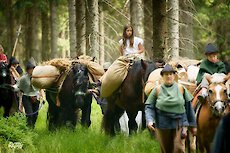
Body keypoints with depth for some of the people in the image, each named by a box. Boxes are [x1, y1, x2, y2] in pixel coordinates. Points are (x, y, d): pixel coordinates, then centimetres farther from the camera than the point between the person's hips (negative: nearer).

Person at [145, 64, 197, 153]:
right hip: (163, 125, 1)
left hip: (179, 123, -1)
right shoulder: (157, 90, 0)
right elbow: (149, 107, 0)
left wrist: (193, 125, 9)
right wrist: (149, 121, -17)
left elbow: (188, 107, 8)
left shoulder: (181, 89, 2)